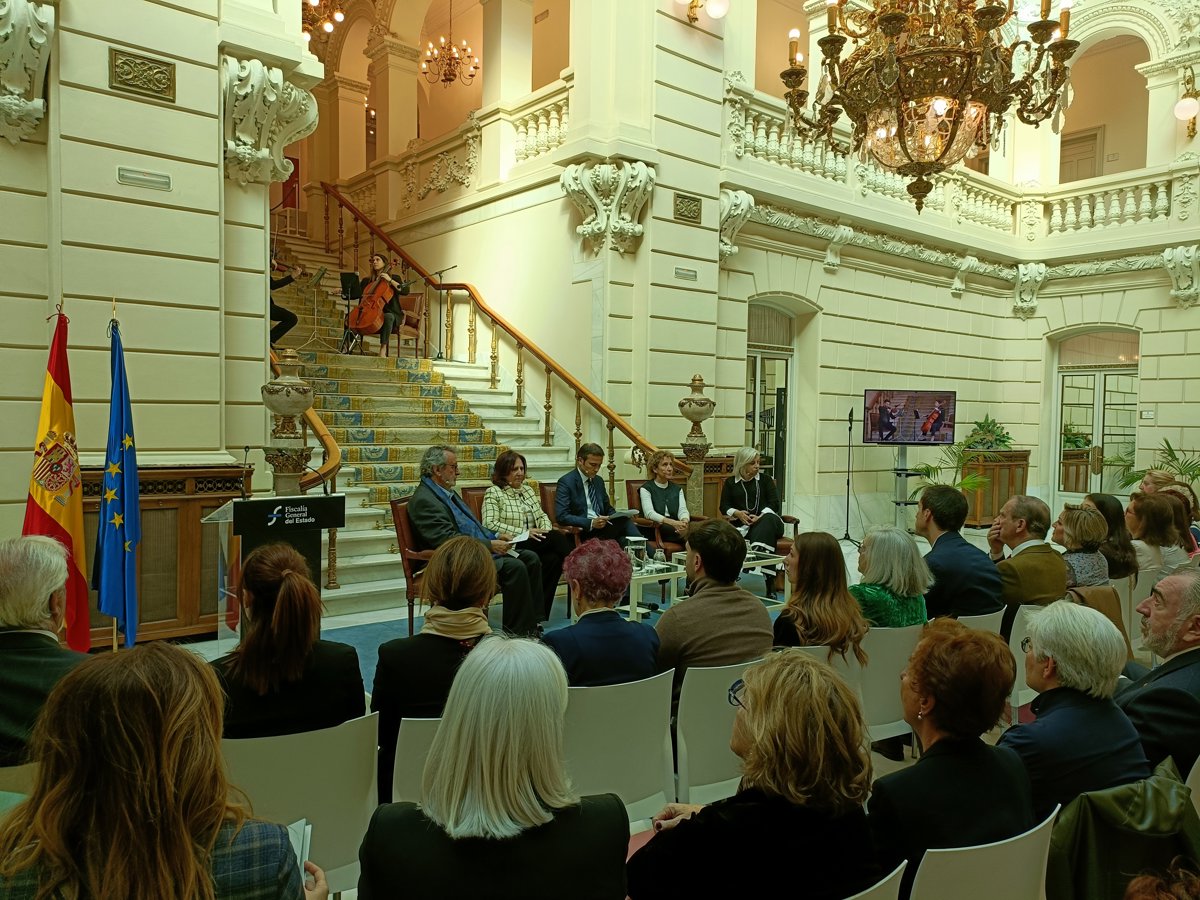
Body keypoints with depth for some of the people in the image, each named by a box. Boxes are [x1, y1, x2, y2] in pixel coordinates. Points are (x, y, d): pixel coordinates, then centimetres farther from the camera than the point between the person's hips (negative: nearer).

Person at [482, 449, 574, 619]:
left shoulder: (527, 489, 22)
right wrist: (524, 532, -16)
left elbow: (542, 515, 21)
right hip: (511, 547, -6)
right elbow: (490, 524, -11)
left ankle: (541, 612, -21)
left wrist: (546, 531, -4)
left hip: (534, 545, 6)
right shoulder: (493, 493, 1)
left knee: (554, 558, -28)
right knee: (556, 537, -28)